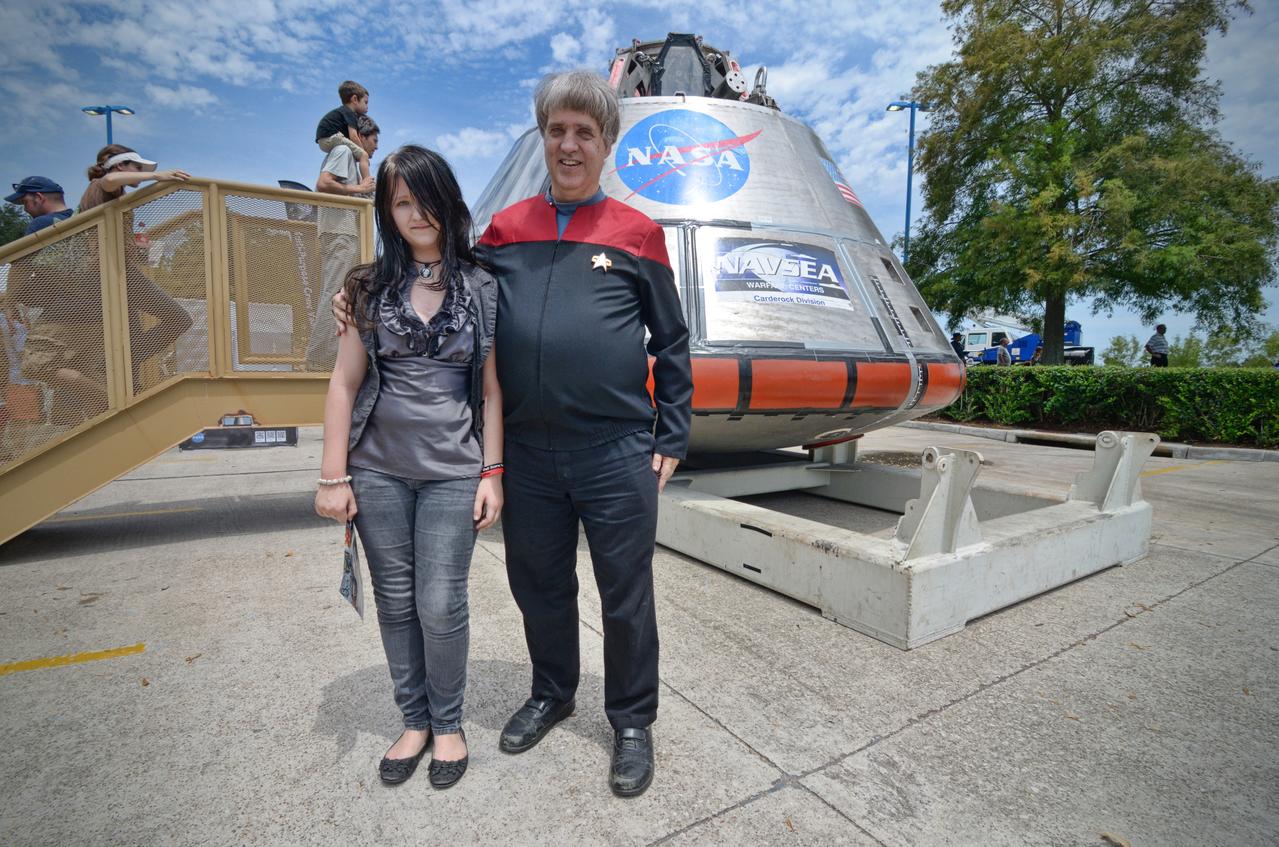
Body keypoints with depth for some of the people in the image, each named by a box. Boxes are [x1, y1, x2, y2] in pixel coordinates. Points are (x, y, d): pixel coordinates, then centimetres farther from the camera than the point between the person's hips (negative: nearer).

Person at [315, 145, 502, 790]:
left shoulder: (481, 286, 2)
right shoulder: (370, 285, 6)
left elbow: (491, 389, 1)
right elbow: (345, 384, 4)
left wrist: (491, 473, -3)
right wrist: (333, 476, 0)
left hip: (452, 472, -2)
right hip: (378, 471, 2)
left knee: (440, 606, 2)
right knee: (395, 602, 11)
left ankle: (447, 723, 27)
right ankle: (414, 719, 33)